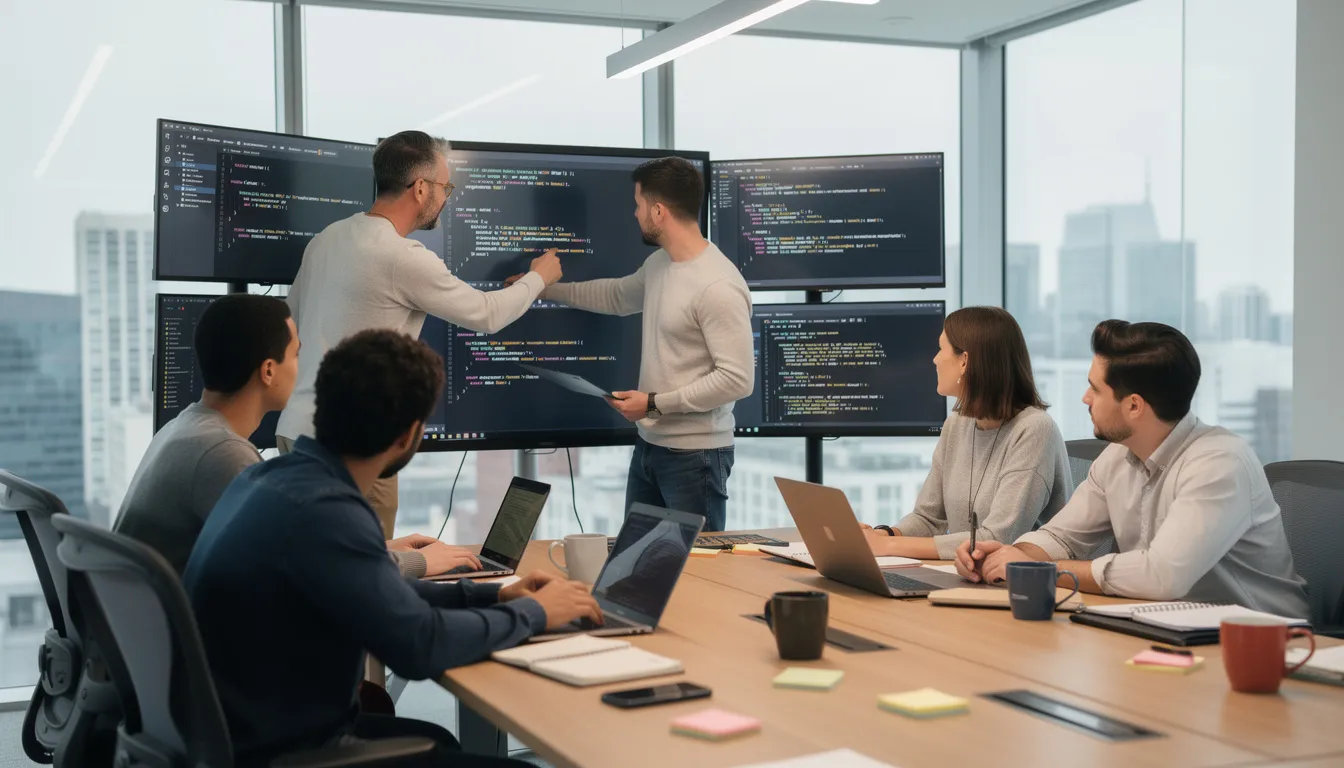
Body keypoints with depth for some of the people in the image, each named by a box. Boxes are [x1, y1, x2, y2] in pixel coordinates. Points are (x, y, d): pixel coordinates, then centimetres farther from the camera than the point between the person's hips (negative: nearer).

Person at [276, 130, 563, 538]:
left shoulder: (327, 238, 8)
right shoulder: (404, 258, -16)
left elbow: (294, 319, 18)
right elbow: (487, 315, -4)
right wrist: (538, 277, 14)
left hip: (297, 426, 9)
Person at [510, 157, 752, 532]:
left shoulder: (718, 287, -23)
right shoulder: (658, 263, 7)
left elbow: (738, 379, -24)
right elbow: (617, 296, 29)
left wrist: (654, 403, -19)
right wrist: (544, 288, 30)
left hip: (694, 455, -9)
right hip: (648, 444, 9)